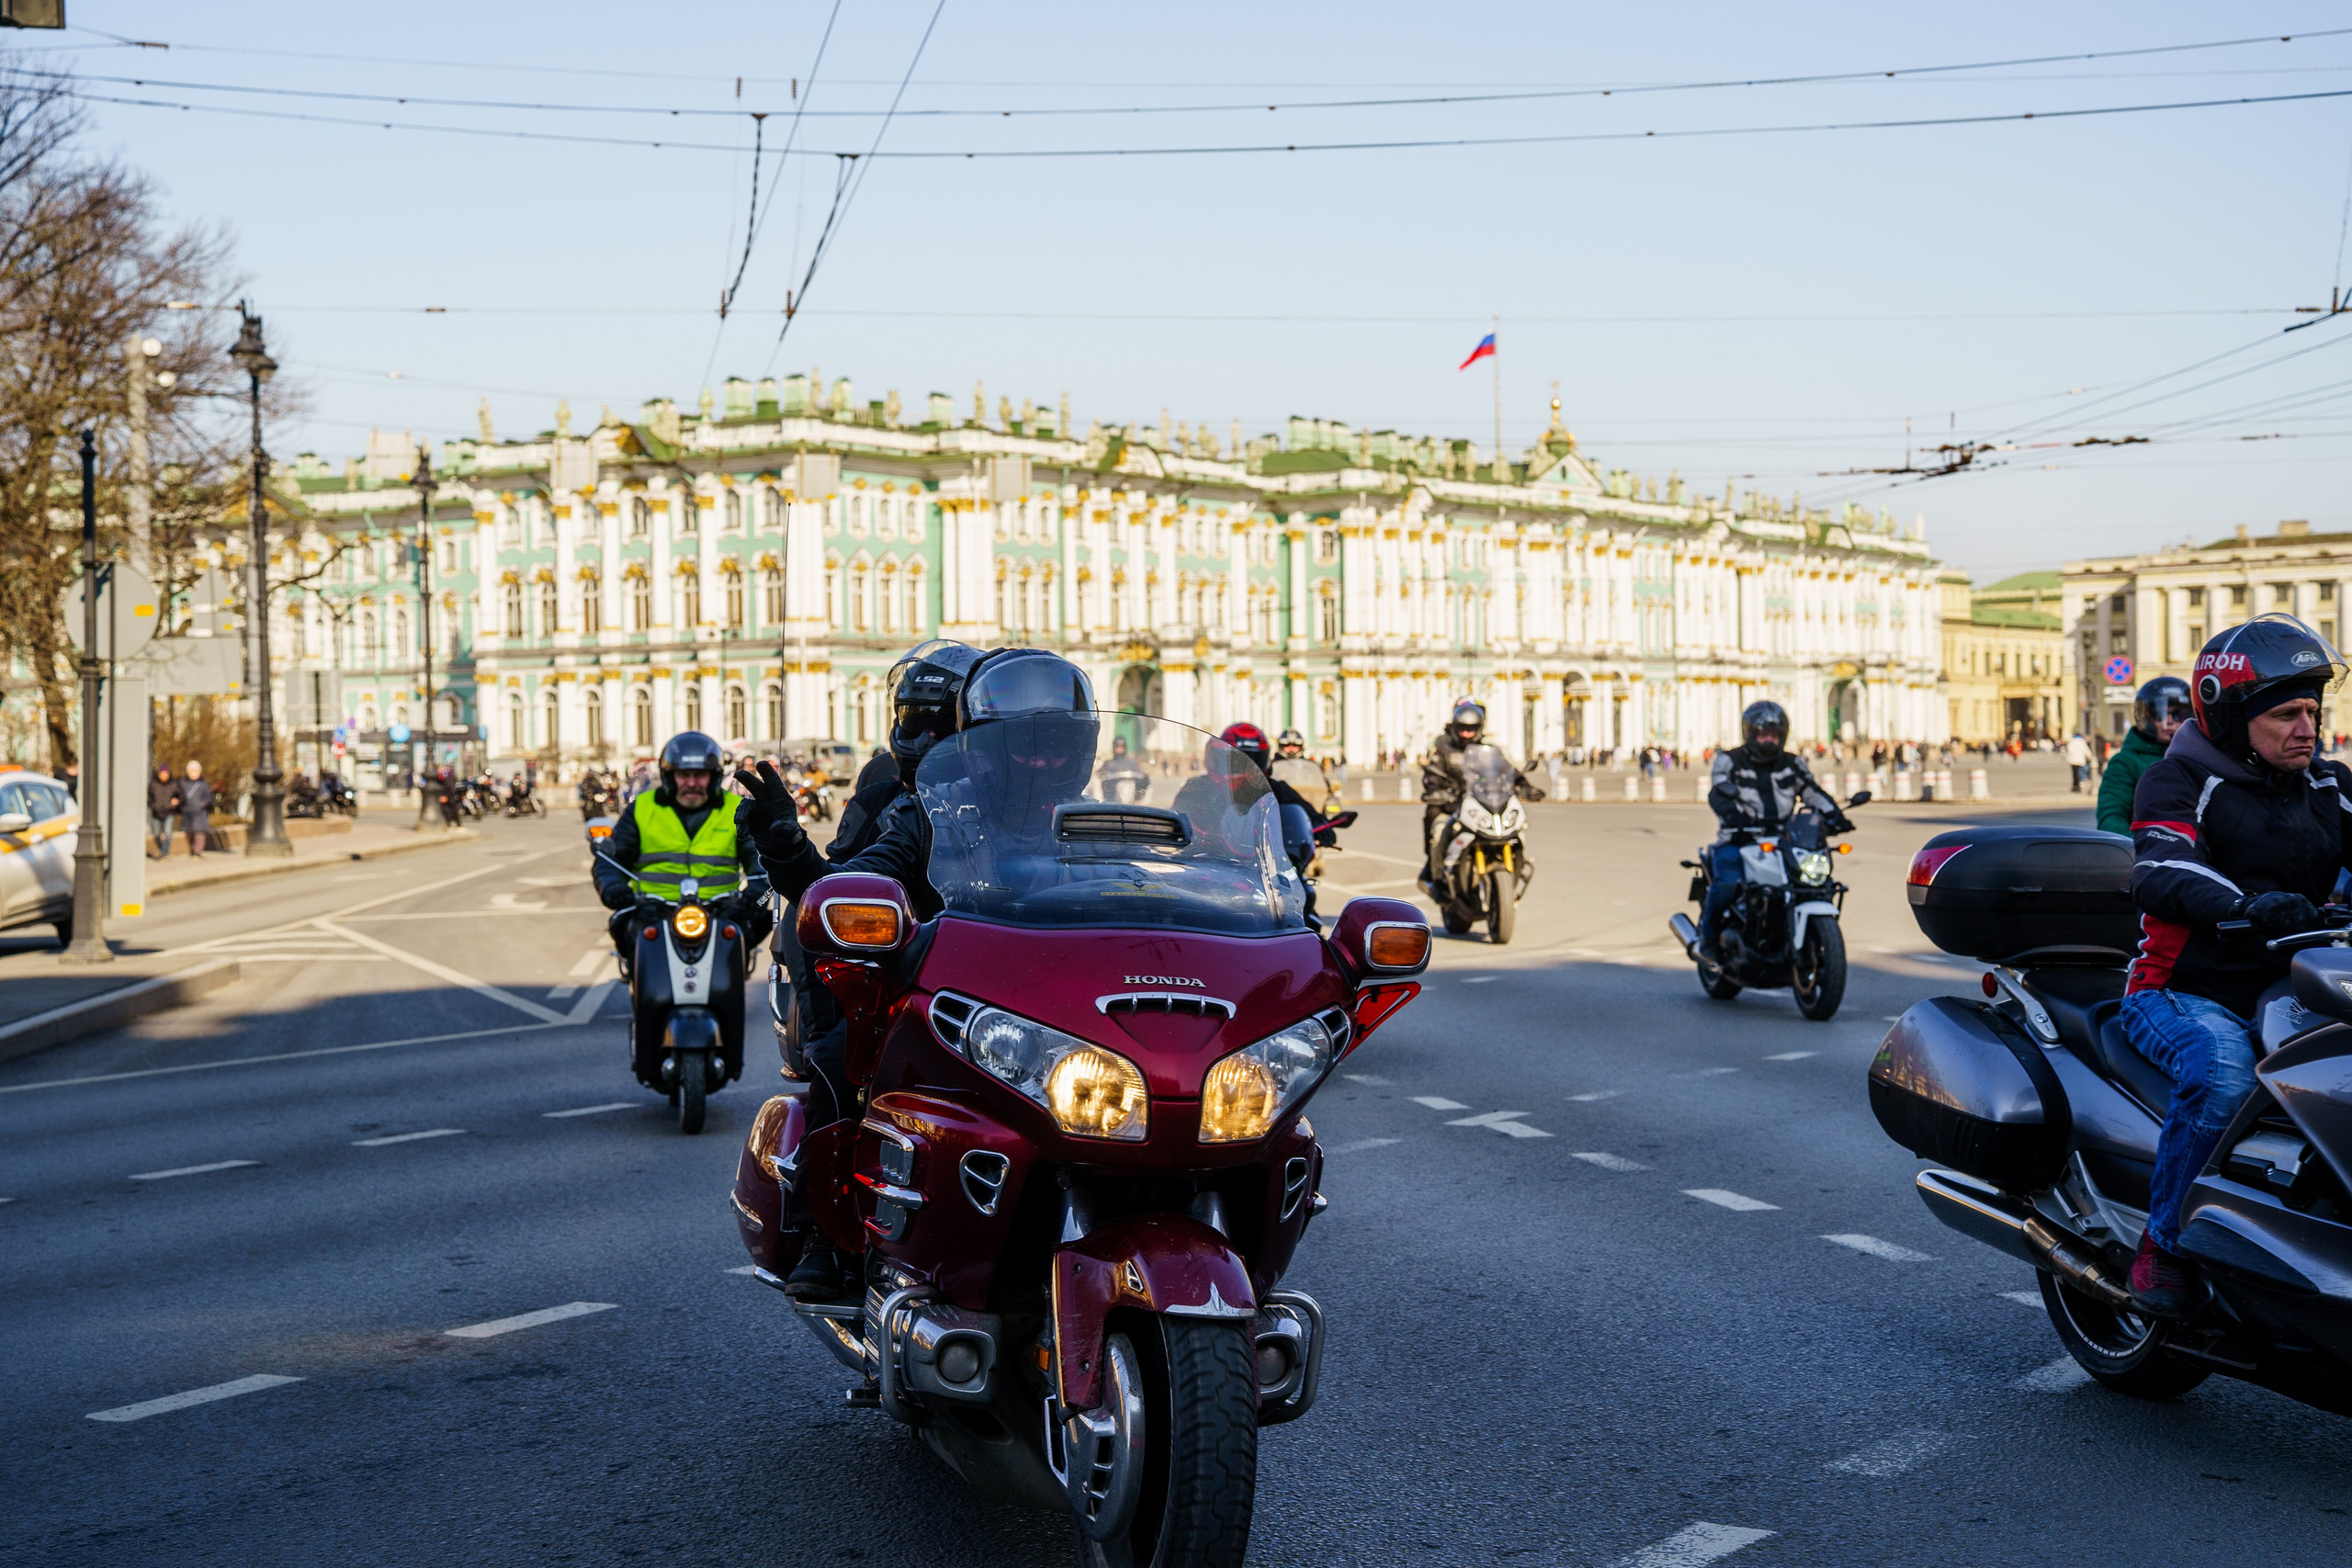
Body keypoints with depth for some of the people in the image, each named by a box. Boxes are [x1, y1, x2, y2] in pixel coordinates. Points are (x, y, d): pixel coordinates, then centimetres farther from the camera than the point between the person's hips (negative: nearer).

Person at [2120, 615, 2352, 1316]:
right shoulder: (2177, 780, -4)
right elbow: (2159, 873, -22)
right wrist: (2246, 904, -42)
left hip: (2288, 988, 6)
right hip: (2184, 995, -6)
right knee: (2222, 1074, -36)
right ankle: (2163, 1247, -21)